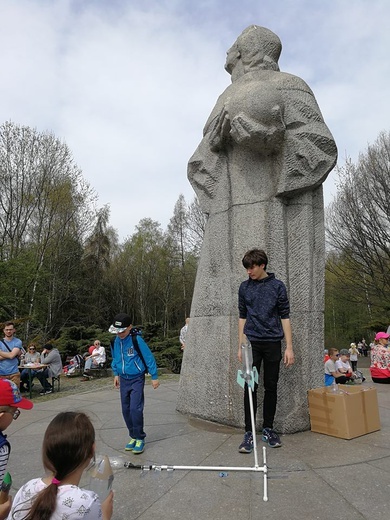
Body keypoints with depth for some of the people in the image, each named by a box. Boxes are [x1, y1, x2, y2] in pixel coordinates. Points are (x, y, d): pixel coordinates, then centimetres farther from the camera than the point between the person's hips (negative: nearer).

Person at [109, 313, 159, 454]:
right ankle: (133, 436, 25)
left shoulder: (136, 340, -20)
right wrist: (116, 374, 17)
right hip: (123, 380, 6)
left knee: (135, 409, -11)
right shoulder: (115, 341, -2)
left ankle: (140, 438, 6)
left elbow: (149, 358, -13)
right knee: (126, 410, 10)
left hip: (137, 380, -6)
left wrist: (154, 377, -10)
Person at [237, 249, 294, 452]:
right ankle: (249, 433, 8)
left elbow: (285, 317, 0)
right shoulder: (244, 287, 6)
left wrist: (289, 347, -4)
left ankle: (268, 429, 24)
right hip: (252, 343, 1)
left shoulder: (277, 286, -1)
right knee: (250, 388, -1)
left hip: (273, 343, -1)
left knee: (271, 387, 8)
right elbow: (242, 317, 11)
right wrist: (241, 346, 7)